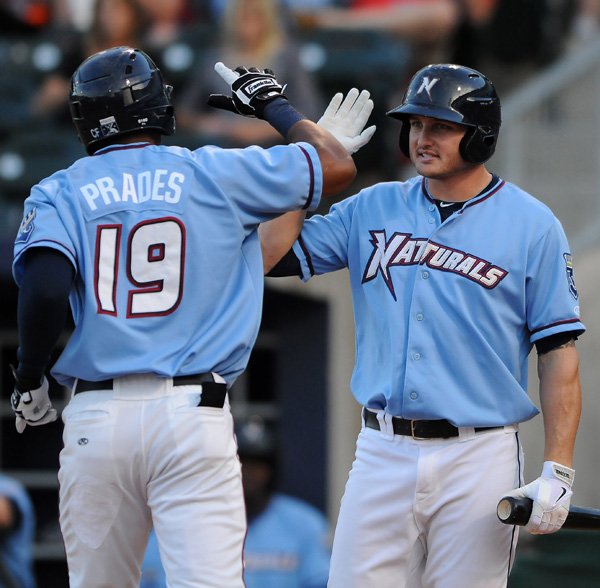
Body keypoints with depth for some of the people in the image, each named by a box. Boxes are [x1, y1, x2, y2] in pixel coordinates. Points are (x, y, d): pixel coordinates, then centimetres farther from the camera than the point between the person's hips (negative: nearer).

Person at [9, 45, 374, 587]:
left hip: (95, 417, 1)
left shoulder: (59, 193, 6)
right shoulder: (216, 174, 7)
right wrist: (274, 103, 29)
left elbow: (45, 289, -11)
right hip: (193, 415, -1)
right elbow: (338, 166, 14)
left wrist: (29, 379, 4)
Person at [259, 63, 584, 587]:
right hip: (381, 455, 3)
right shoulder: (371, 209, 10)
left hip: (479, 460, -3)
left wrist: (557, 470, -10)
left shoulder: (532, 225, 0)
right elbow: (266, 258, 5)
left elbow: (559, 352, -2)